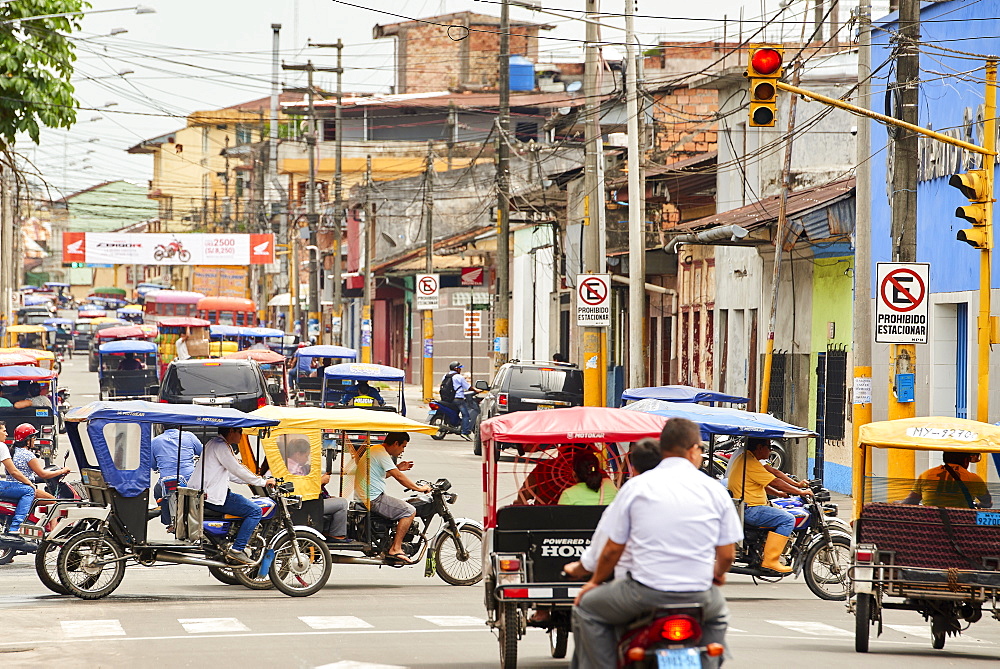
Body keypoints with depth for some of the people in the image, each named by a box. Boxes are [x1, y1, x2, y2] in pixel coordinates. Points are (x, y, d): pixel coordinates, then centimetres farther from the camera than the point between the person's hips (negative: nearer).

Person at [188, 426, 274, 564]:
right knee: (254, 511, -11)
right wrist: (262, 482, -6)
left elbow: (230, 473, 26)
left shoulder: (215, 443, 20)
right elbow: (237, 470, -15)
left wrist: (252, 479, 18)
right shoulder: (221, 446, -13)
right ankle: (237, 550, -15)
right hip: (213, 495, -11)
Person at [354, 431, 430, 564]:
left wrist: (398, 468, 18)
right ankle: (395, 549, -12)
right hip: (373, 500, -11)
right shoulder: (382, 453, -15)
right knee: (409, 511, -13)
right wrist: (419, 488, -11)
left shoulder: (373, 449, 17)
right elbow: (399, 477, -18)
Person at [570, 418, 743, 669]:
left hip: (645, 593, -2)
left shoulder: (636, 487, -1)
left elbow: (613, 549, 3)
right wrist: (717, 574, 29)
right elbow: (727, 555, 5)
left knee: (587, 609, 21)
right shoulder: (715, 491, 3)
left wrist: (596, 581, 22)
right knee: (717, 613, 37)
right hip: (698, 596, 3)